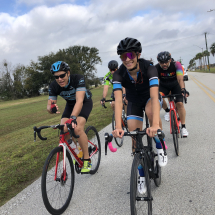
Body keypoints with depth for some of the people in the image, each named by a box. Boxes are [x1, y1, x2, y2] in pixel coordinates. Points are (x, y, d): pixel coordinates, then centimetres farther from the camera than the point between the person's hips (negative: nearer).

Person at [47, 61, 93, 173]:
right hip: (70, 104, 5)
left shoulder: (78, 79, -36)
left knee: (78, 128, -27)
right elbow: (49, 106, -23)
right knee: (63, 130, -15)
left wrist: (73, 118, -62)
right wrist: (51, 108, -49)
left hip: (85, 102, -4)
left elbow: (79, 101, -47)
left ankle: (87, 160, -11)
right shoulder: (53, 86, -23)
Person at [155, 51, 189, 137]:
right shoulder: (156, 68, -26)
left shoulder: (176, 65, -29)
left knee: (180, 103, -15)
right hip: (163, 86, 1)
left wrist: (183, 89, -56)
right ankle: (167, 111, 4)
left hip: (175, 85, -1)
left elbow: (180, 79, -39)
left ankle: (183, 127, -2)